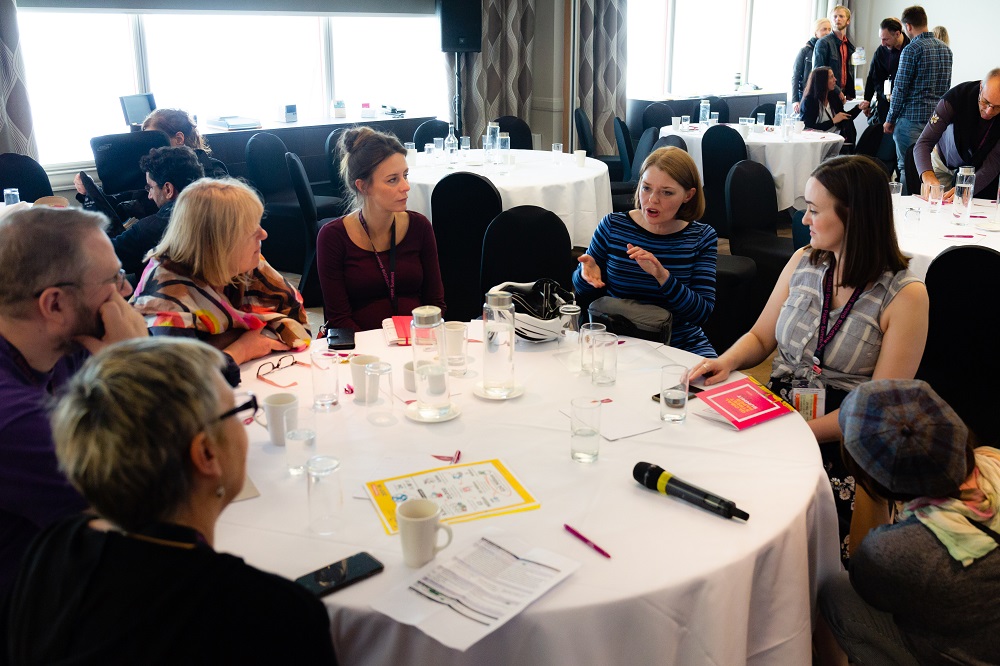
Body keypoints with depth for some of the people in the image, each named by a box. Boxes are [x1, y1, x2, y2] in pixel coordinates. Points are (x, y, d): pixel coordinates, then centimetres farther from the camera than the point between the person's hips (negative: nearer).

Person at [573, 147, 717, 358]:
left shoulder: (702, 237, -2)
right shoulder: (613, 226, -2)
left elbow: (702, 313, -11)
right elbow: (581, 289, 10)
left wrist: (662, 276, -26)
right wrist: (587, 272, -13)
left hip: (681, 344, 0)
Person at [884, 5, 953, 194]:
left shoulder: (912, 49, -11)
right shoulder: (945, 48, 13)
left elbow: (900, 88, -11)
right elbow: (946, 87, 18)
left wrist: (890, 120, -4)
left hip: (912, 117, -7)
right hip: (938, 118, 7)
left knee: (907, 167, -1)